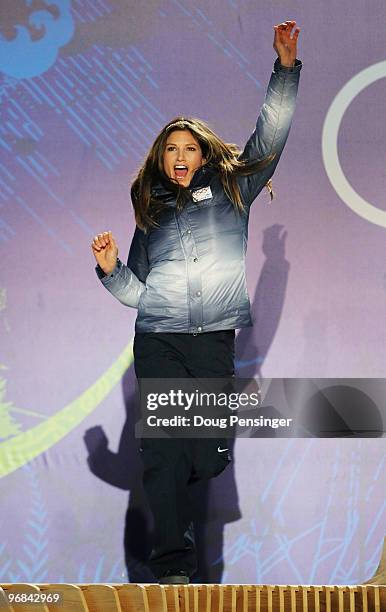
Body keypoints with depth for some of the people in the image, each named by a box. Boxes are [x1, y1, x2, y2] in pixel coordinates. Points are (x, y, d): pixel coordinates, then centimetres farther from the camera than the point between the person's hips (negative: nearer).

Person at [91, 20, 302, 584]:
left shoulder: (230, 189, 17)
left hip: (220, 337, -1)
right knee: (164, 451, -9)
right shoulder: (150, 213, 22)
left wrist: (286, 68, 4)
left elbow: (271, 135, 10)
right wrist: (110, 268, 4)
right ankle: (173, 566, -8)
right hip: (159, 341, 1)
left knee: (211, 453, -9)